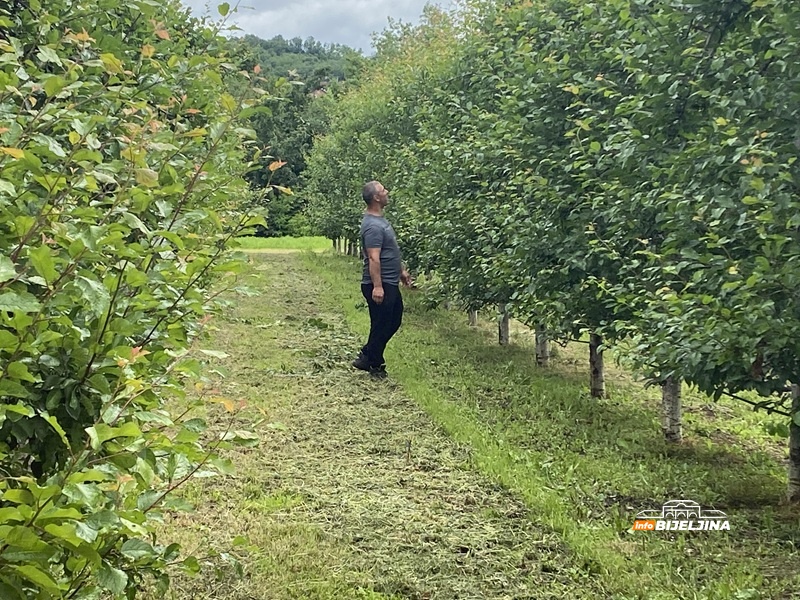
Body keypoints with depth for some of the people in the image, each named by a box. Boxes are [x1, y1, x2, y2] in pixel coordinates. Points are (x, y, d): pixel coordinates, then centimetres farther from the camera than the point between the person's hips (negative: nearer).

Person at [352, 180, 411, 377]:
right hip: (380, 285, -11)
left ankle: (366, 357, 24)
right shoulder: (373, 226, -21)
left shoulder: (380, 220, 12)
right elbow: (373, 258, -27)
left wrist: (401, 271, 25)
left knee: (394, 320, 18)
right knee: (381, 325, 1)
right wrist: (377, 286, -30)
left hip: (390, 283, 11)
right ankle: (375, 365, 16)